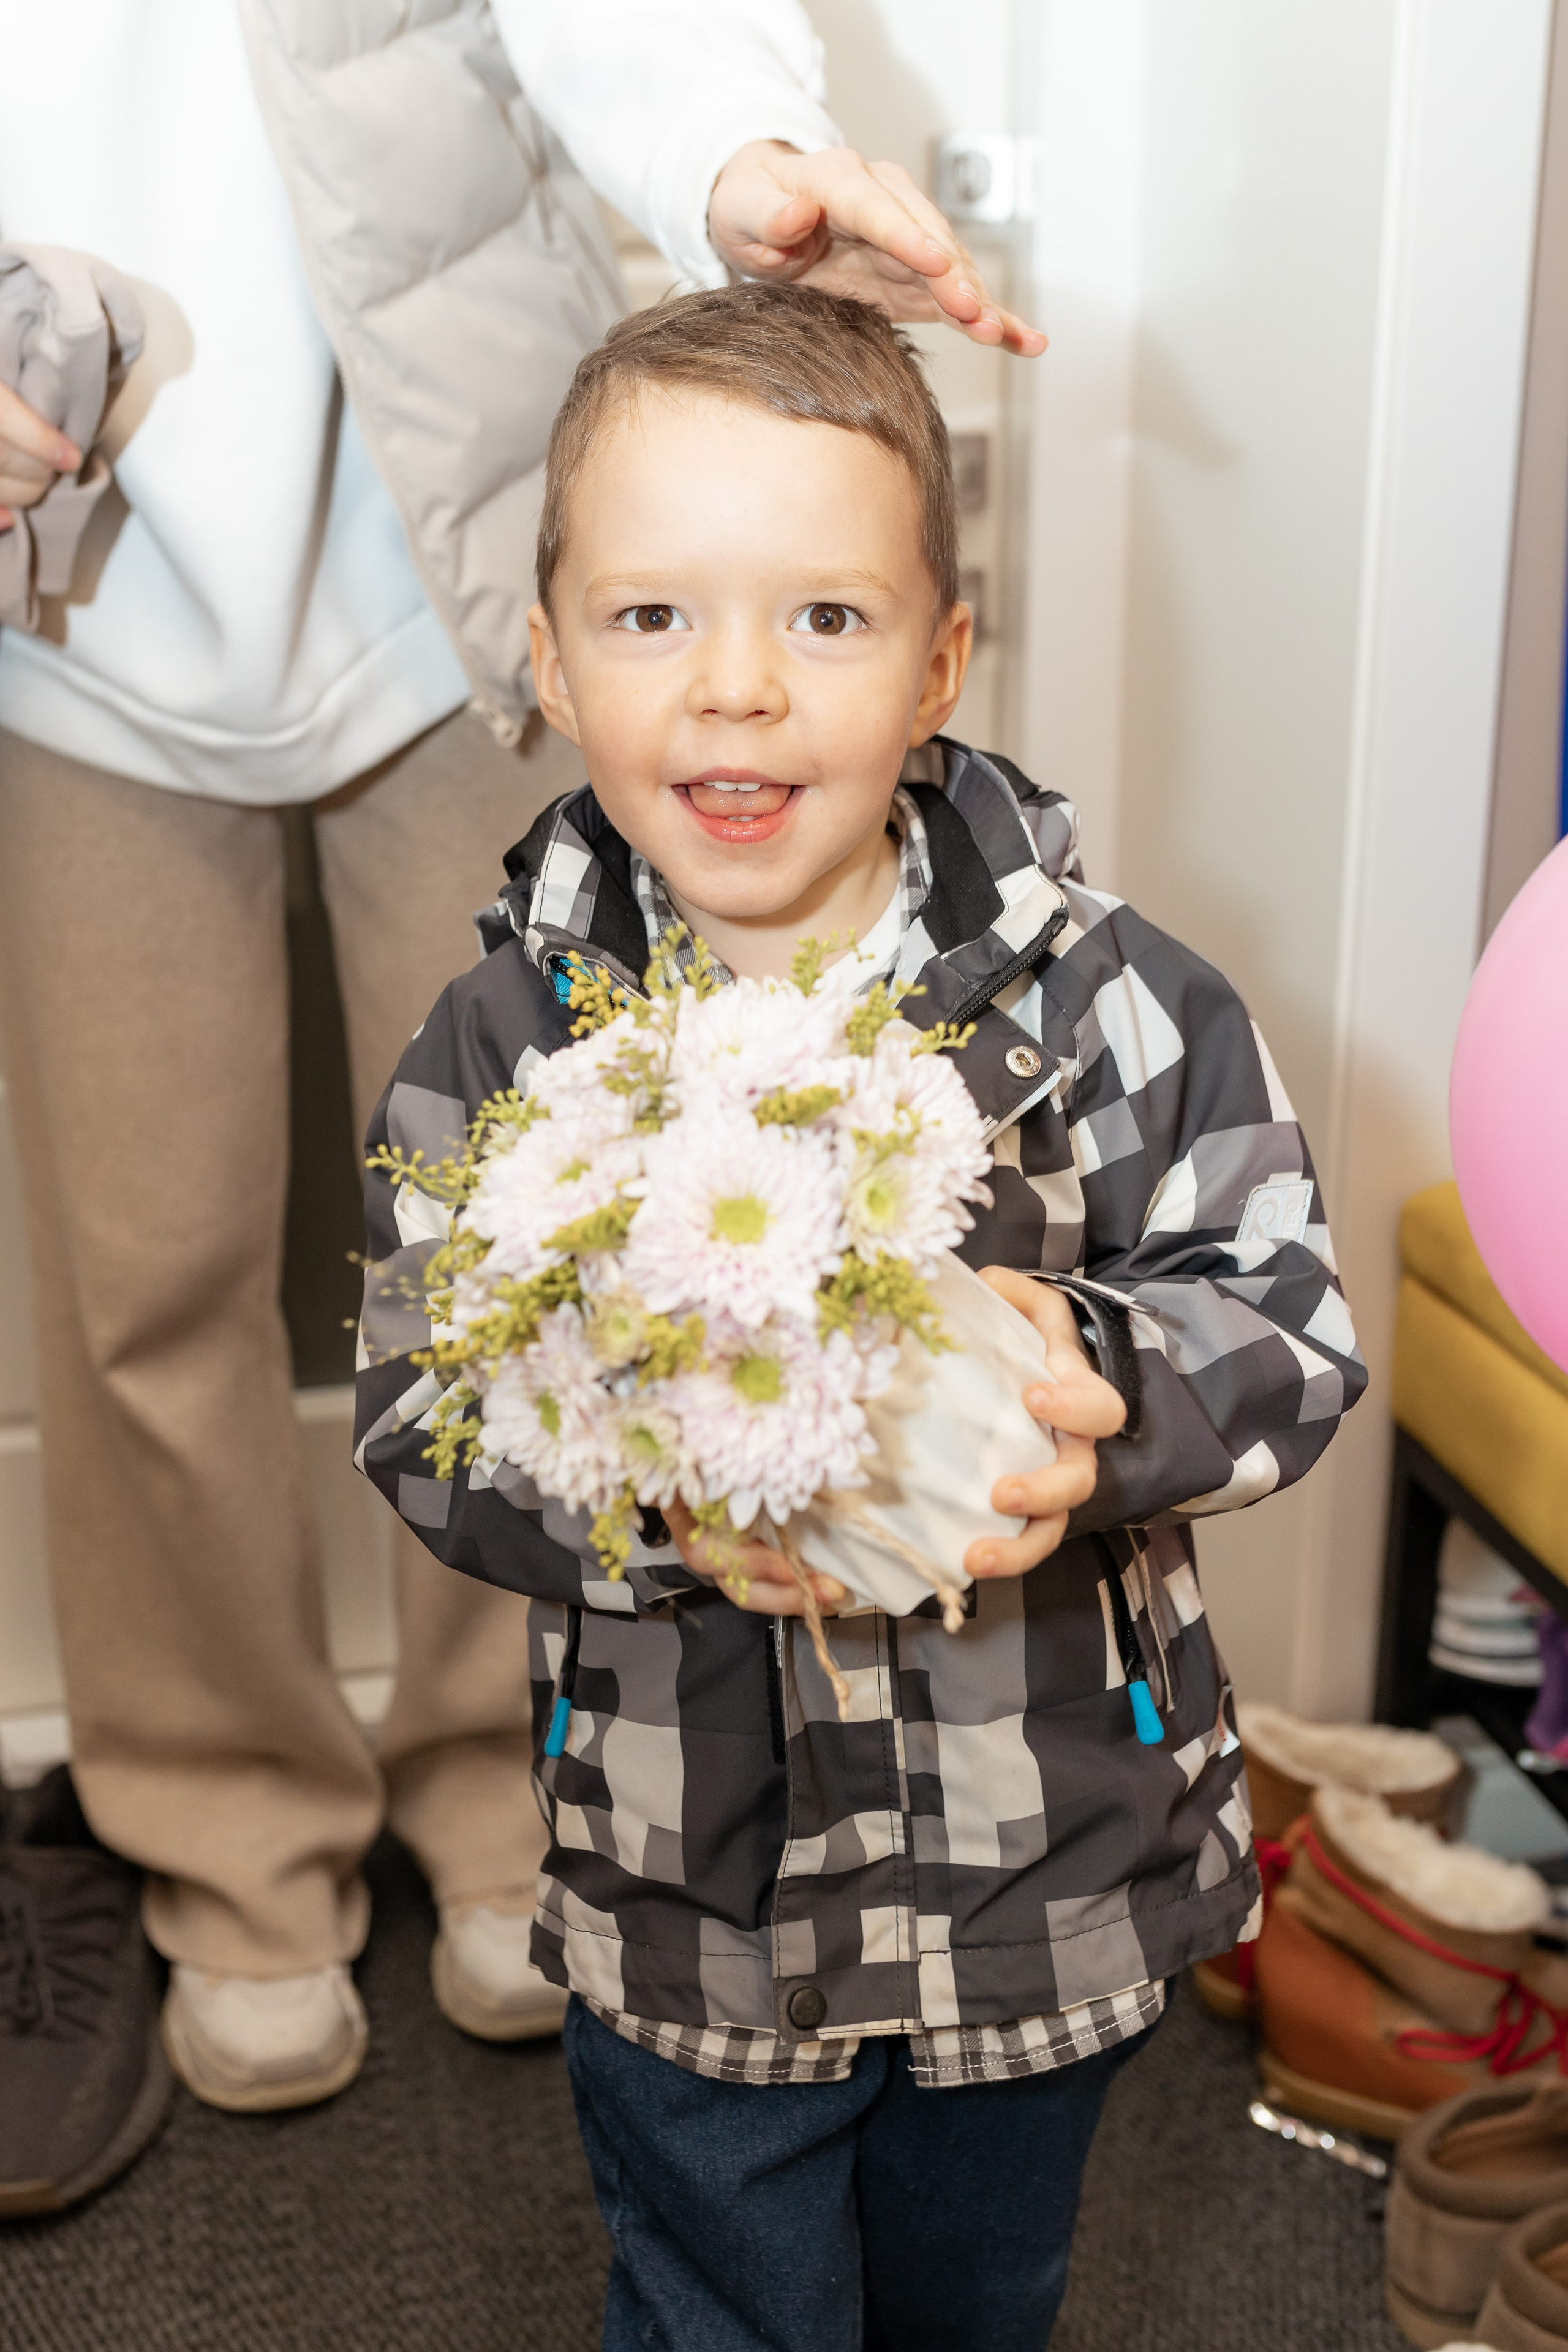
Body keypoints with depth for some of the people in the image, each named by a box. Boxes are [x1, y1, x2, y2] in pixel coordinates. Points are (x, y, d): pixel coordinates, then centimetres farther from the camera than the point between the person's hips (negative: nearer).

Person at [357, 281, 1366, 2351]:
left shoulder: (1106, 1004, -16)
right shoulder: (504, 1051, -13)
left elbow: (1293, 1324, -14)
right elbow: (421, 1416, -14)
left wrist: (1088, 1386, -34)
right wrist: (653, 1492, -33)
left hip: (1052, 1873, 1)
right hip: (690, 1892, 0)